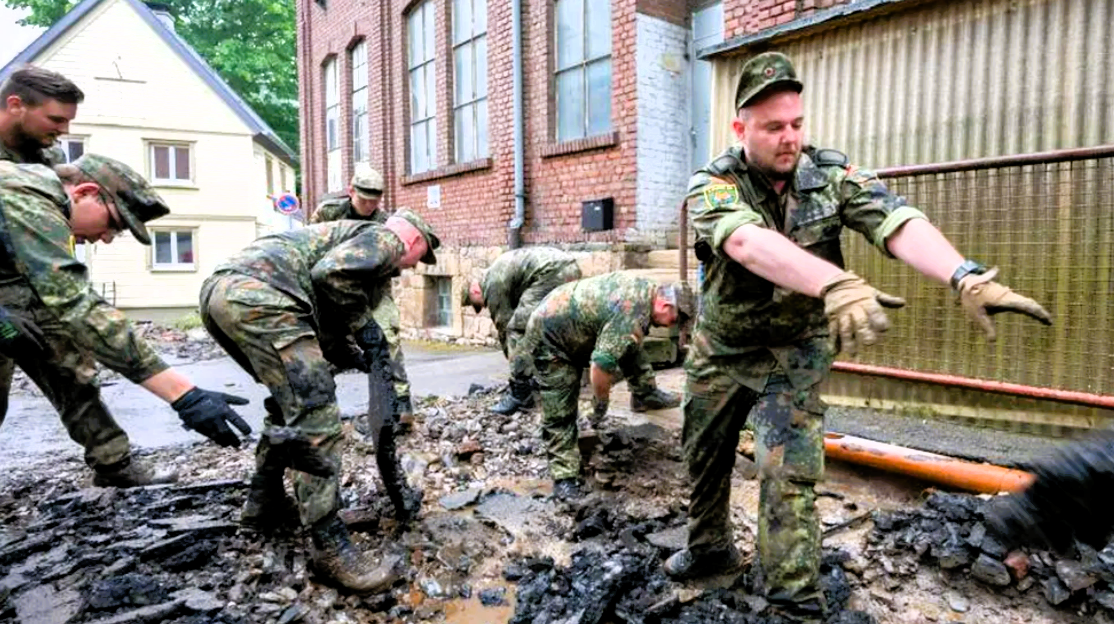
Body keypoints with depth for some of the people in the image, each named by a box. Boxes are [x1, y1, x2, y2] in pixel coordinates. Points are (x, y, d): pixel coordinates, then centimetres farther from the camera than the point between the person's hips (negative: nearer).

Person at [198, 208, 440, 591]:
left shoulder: (348, 233, 36)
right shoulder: (383, 239, 8)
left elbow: (321, 321, 31)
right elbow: (331, 273, -13)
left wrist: (351, 354, 26)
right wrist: (361, 322, 1)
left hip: (217, 289, 11)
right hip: (256, 294, -10)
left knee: (291, 402, 25)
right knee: (315, 415, -10)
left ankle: (264, 502, 34)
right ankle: (330, 548, -8)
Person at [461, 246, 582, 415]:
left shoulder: (492, 284, 4)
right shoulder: (499, 271, 31)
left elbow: (504, 325, 6)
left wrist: (513, 360, 17)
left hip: (551, 272, -10)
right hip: (570, 268, 10)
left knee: (517, 329, -5)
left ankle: (520, 394, -5)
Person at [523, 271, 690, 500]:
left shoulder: (645, 287, -2)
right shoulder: (632, 317, -33)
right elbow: (600, 366, -35)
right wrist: (601, 402, -16)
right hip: (550, 338, -9)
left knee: (630, 346, 10)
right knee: (560, 414, -5)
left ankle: (644, 394, 26)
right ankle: (564, 477, 4)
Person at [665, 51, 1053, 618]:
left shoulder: (831, 174, -12)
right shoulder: (713, 185, -20)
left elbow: (899, 223, -28)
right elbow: (747, 242, -42)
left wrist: (966, 277, -48)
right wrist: (835, 285, -58)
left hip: (794, 351, 0)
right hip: (719, 349, 1)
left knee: (789, 470, -11)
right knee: (704, 456, 15)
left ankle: (795, 597, 8)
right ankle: (709, 548, 40)